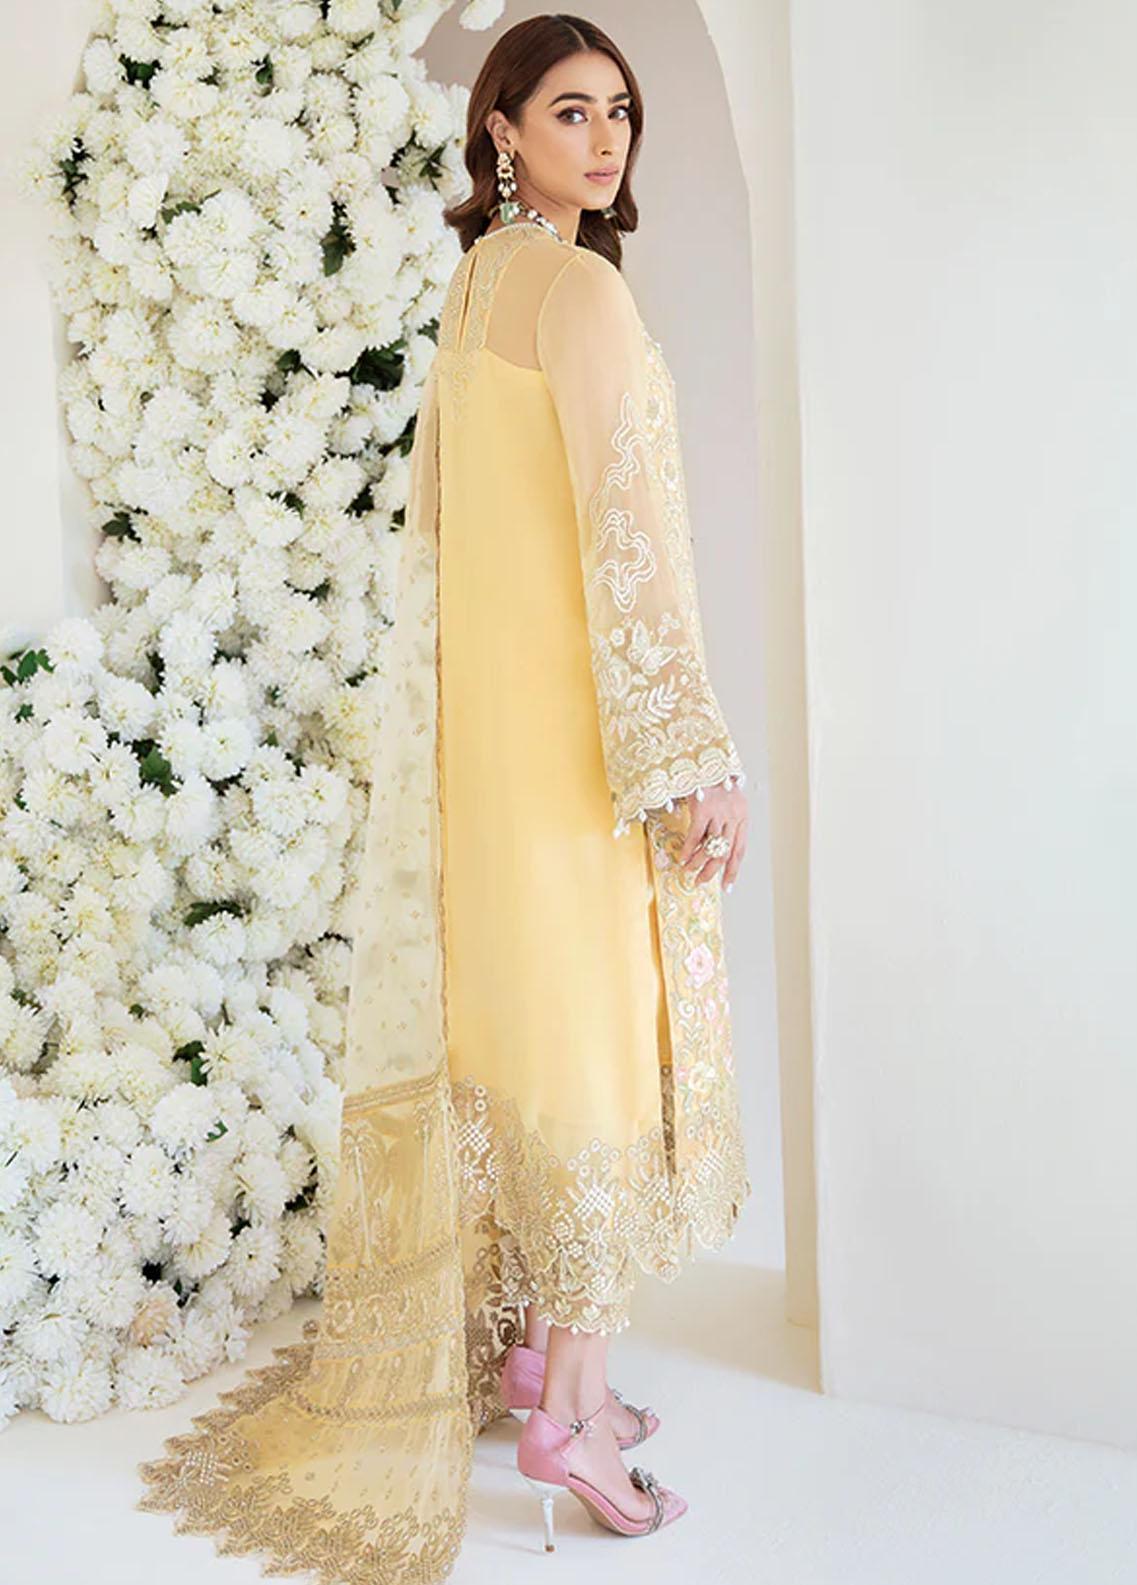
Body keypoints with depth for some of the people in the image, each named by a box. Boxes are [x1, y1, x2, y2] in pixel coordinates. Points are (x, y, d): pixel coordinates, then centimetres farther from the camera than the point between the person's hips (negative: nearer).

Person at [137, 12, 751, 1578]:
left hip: (487, 699, 9)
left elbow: (434, 509, 19)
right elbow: (623, 524, -19)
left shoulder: (475, 283, 16)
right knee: (601, 1025, -2)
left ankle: (532, 1344, 27)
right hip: (579, 712, -9)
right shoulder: (578, 286, -12)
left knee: (519, 1021, 13)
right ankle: (571, 1408, 7)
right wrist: (696, 753, -19)